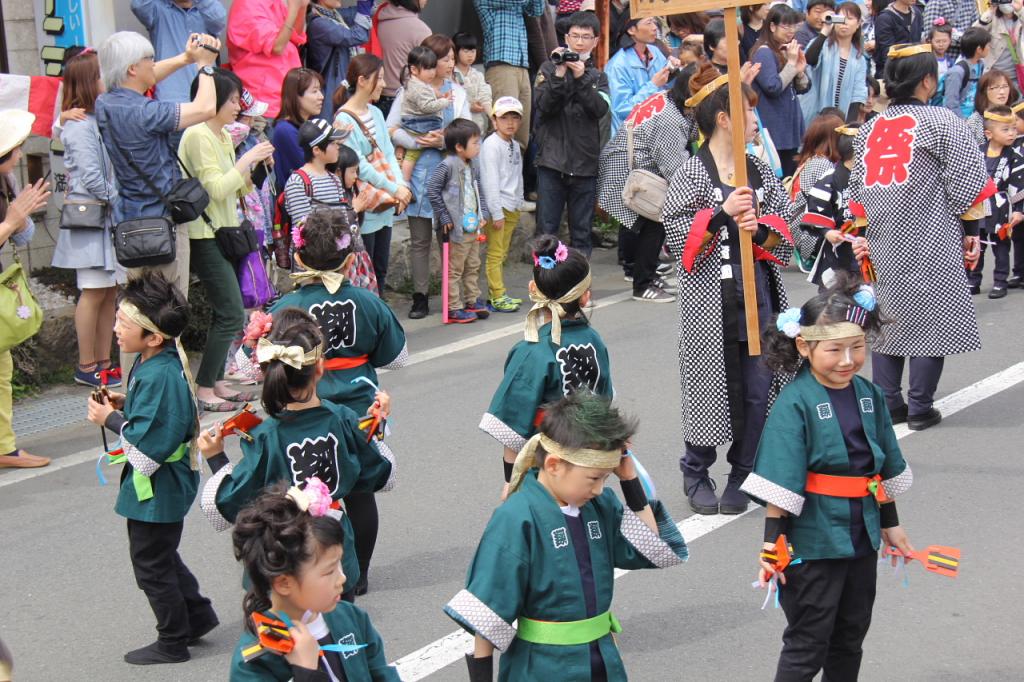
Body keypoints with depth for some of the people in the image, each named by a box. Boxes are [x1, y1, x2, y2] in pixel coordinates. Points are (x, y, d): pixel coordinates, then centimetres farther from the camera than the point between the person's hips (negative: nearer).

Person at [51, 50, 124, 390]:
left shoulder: (99, 120, 15)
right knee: (94, 292, -4)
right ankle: (87, 367, 4)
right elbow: (92, 177, -18)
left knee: (110, 292, 9)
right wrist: (120, 200, -10)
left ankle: (102, 362, 15)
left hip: (109, 218, 9)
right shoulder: (79, 126, -13)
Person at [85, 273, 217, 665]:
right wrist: (124, 403, 1)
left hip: (157, 488, -10)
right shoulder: (158, 361, 0)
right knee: (161, 555, 25)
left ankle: (173, 643, 22)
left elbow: (149, 444, -30)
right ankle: (197, 616, 38)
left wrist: (111, 419, -18)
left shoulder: (160, 376, -30)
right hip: (161, 485, 10)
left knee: (151, 564, 7)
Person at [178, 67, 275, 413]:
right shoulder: (197, 135, -14)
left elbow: (237, 190, 18)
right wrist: (248, 158, -14)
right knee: (232, 314, -10)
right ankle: (204, 389, -4)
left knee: (225, 313, 10)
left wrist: (255, 168, 2)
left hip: (222, 233, 9)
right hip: (205, 237, -9)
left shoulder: (223, 136, 15)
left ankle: (216, 382, 16)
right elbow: (216, 188, -20)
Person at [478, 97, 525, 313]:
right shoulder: (491, 145, -13)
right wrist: (496, 212, -19)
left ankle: (497, 294, 21)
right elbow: (490, 181, -17)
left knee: (501, 253, 14)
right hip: (497, 208, -8)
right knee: (495, 253, -4)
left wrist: (518, 206, 16)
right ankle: (497, 297, -1)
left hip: (512, 208, 8)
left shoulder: (515, 145, 14)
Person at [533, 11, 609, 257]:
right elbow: (543, 106, -6)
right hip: (552, 160, -2)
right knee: (546, 230, -2)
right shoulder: (549, 68, 7)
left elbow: (600, 109, -5)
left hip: (584, 163, 2)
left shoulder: (598, 76, 13)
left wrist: (581, 78, -16)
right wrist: (559, 76, -17)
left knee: (582, 232, 6)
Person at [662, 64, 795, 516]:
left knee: (758, 390, 3)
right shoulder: (692, 174, -4)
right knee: (712, 387, 3)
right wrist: (721, 215, -22)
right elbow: (677, 236, -11)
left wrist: (760, 229, -11)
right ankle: (696, 473, 21)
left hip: (759, 296, 4)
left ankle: (742, 477, 17)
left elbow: (786, 230, 10)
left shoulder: (761, 171, 10)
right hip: (710, 304, -4)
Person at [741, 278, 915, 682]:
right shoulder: (795, 403, -17)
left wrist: (890, 523, 18)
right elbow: (780, 482, -19)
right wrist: (773, 540, -20)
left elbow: (886, 468, 13)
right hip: (813, 540, -6)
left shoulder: (869, 395, 2)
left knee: (850, 638, 19)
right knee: (807, 643, 2)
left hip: (861, 535, 6)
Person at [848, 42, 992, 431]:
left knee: (887, 319, 12)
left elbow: (857, 191, 12)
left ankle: (888, 405, 14)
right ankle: (920, 408, 4)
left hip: (883, 243, 5)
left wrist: (863, 234, 19)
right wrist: (971, 229, 1)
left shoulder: (868, 130, 9)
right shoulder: (941, 123, -7)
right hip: (930, 242, -5)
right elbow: (967, 180, -8)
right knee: (930, 318, 2)